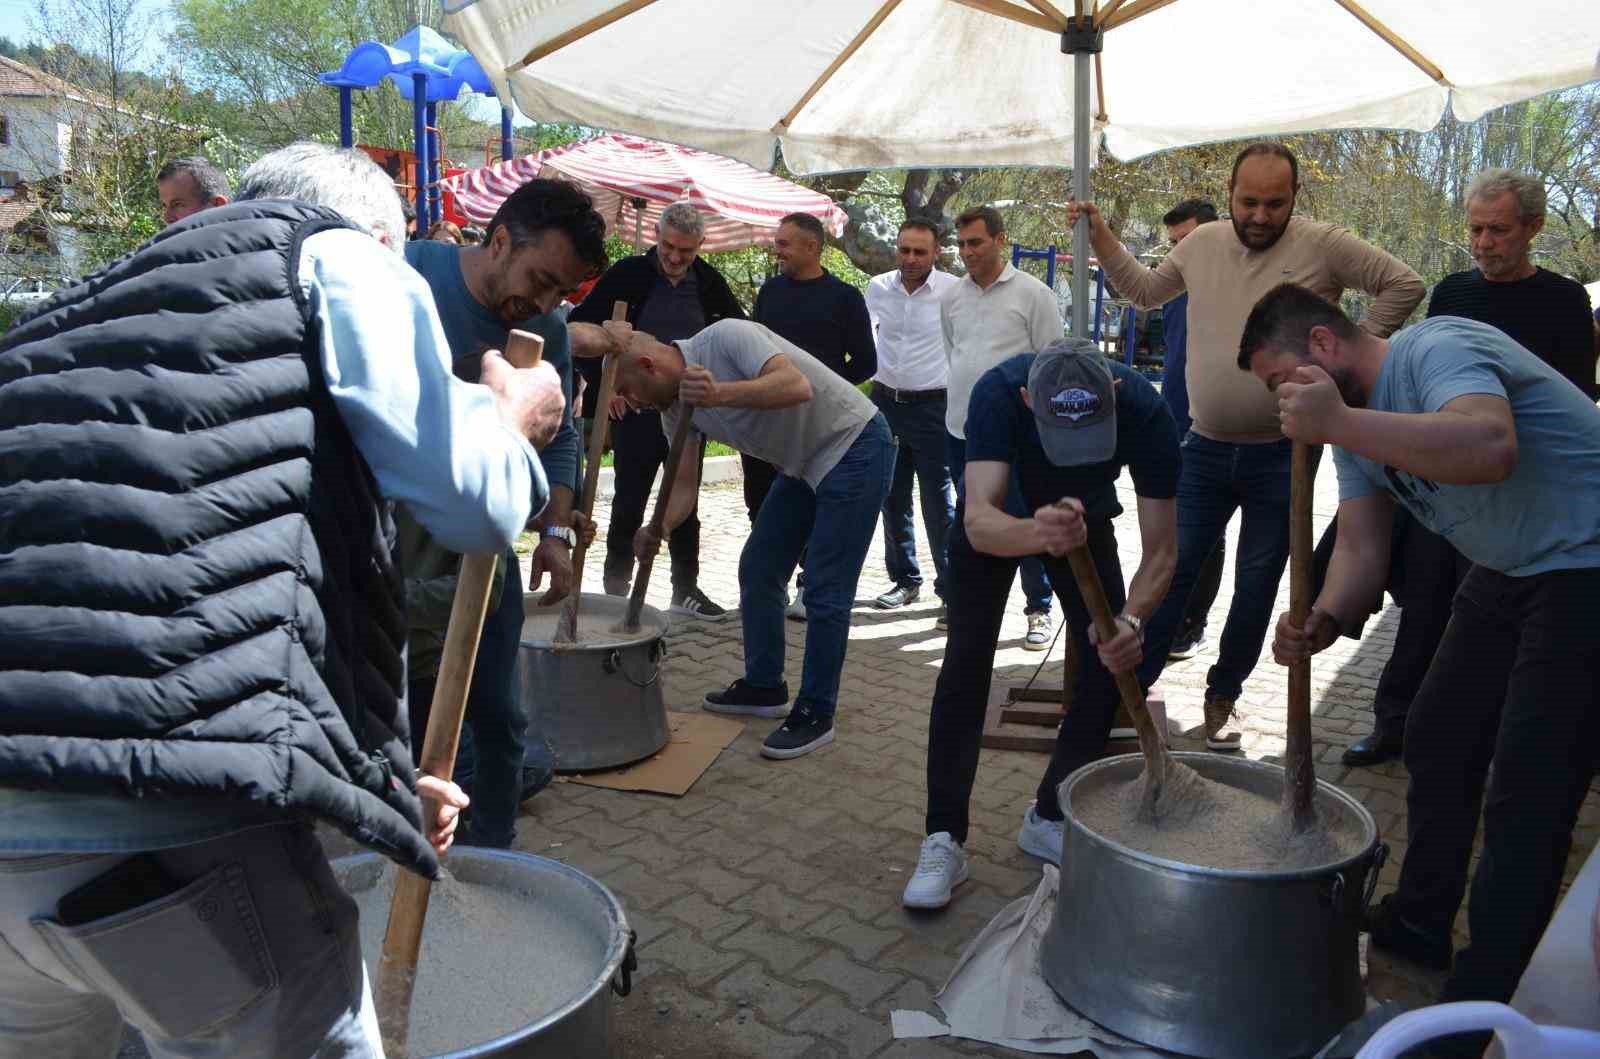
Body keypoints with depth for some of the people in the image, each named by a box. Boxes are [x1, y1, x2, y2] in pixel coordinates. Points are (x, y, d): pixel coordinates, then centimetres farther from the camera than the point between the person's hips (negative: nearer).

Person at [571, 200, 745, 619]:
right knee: (629, 504, 4)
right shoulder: (629, 274, -7)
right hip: (635, 408, -3)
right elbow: (579, 325, -4)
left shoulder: (709, 282, 1)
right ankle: (616, 589, 18)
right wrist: (602, 383, -9)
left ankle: (686, 588, 22)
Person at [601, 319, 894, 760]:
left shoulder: (724, 337, -23)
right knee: (757, 571, 12)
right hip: (804, 464, 9)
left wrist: (720, 394, -48)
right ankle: (764, 686, 28)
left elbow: (798, 386, -36)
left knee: (826, 593, -8)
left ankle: (816, 714, 5)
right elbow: (685, 485, 0)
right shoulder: (676, 410, 2)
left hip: (856, 447, -9)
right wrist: (657, 528, -19)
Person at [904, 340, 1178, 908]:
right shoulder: (998, 392, -40)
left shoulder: (1145, 411, -34)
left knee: (1110, 661, -6)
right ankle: (944, 840, -6)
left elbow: (1161, 550, -31)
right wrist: (1038, 534, -70)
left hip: (1085, 516, 2)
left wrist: (1132, 618, -50)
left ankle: (1049, 818, 12)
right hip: (998, 518, -2)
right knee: (967, 659, -13)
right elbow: (979, 522, -48)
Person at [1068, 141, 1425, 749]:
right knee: (1171, 570, 4)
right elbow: (1145, 291, 19)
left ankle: (1222, 697, 26)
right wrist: (1100, 238, 10)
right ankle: (1133, 685, 16)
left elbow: (1404, 285, -2)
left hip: (1282, 454, -2)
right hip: (1206, 449, 2)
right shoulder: (1202, 244, 4)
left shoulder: (1323, 246, -7)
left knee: (1257, 586, 10)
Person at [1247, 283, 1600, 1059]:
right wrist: (1324, 620, -19)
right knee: (1437, 742, 16)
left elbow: (1491, 446, -45)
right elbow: (1361, 545, 0)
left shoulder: (1435, 351, -23)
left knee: (1527, 798, -8)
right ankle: (1420, 924, 35)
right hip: (1509, 571, 10)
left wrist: (1336, 423, -43)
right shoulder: (1357, 416, 6)